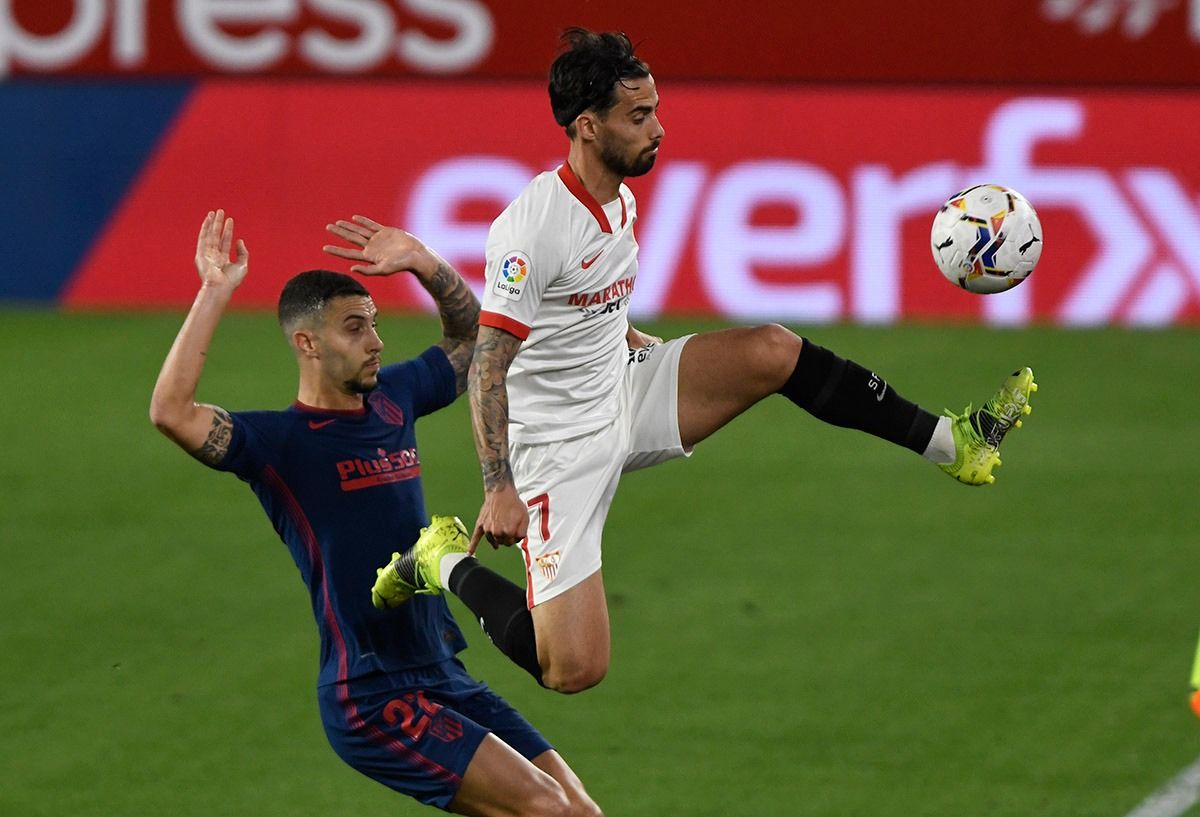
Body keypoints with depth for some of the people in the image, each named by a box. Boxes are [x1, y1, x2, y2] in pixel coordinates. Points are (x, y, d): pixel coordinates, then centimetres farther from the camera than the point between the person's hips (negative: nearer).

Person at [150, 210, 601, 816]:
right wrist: (214, 293, -25)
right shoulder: (280, 442, -9)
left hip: (445, 677, 8)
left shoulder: (392, 399, 11)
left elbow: (472, 338, 28)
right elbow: (171, 412, -26)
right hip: (372, 700, -8)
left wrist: (421, 263, 11)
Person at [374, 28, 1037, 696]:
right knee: (574, 670, -14)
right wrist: (499, 490, -28)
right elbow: (488, 367, -24)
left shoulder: (621, 202, 5)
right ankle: (448, 565, 9)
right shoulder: (533, 227, -24)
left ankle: (953, 442, -1)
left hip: (622, 398, 8)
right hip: (559, 446, -8)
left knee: (772, 352, -9)